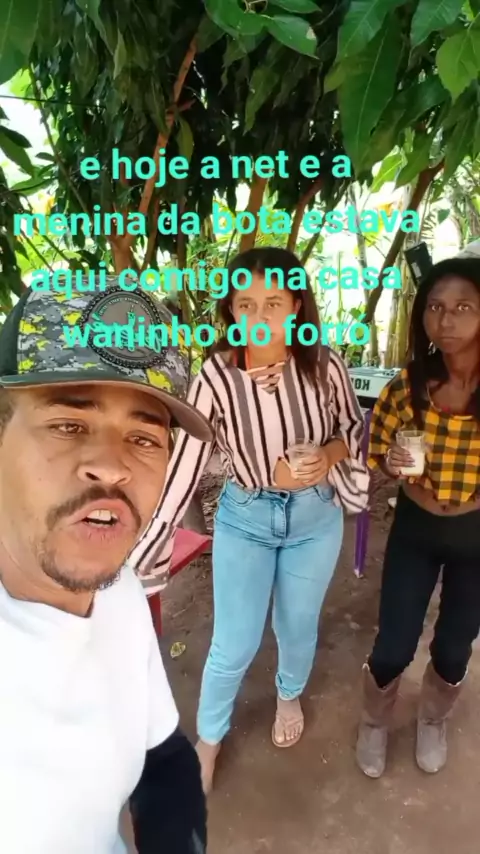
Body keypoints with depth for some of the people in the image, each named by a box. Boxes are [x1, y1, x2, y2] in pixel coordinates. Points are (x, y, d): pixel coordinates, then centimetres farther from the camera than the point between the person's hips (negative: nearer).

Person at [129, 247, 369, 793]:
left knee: (298, 627, 23)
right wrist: (140, 557, -23)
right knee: (234, 645, 9)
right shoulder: (215, 379, -23)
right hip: (245, 519, -1)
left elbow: (354, 427, 1)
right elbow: (181, 469, -22)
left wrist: (329, 455, -22)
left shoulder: (324, 366, -17)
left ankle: (290, 696, 59)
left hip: (316, 517, 2)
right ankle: (208, 738, 42)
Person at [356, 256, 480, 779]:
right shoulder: (407, 385, -13)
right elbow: (375, 453, -1)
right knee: (393, 647, 8)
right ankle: (374, 723, 42)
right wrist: (391, 463, -22)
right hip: (415, 529, 0)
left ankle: (433, 721, 53)